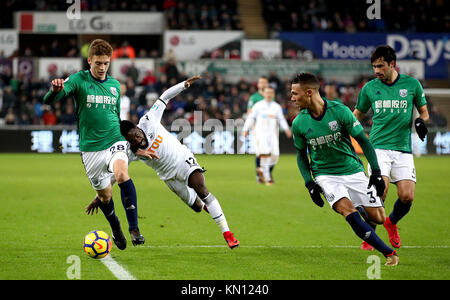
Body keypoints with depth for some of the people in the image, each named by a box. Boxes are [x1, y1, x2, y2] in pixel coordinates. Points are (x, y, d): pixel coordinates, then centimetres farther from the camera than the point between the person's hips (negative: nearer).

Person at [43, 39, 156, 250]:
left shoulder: (115, 85, 9)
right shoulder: (78, 80, -4)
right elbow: (49, 101, -18)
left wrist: (129, 142, 26)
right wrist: (55, 90, -41)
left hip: (115, 142, 1)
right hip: (90, 148, -1)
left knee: (122, 175, -28)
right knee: (104, 194, 8)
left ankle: (134, 228, -25)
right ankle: (115, 229, 38)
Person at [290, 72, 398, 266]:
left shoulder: (340, 111, -13)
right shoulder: (299, 123, -5)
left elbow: (363, 141, -5)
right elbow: (301, 154, 10)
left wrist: (376, 172, -9)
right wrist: (309, 183, -2)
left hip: (353, 170, 0)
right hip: (325, 175, 0)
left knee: (378, 218, -4)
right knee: (347, 210, -26)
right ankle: (388, 252, -19)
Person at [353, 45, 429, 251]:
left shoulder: (412, 85, 4)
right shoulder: (369, 88, 6)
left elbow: (424, 111, 15)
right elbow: (357, 114, 18)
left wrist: (421, 121, -7)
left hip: (403, 149, 1)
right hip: (378, 147, -1)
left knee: (407, 196, -9)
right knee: (380, 190, -20)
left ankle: (392, 222, 25)